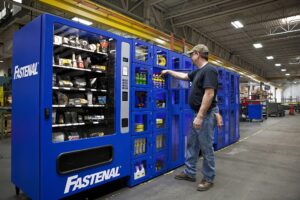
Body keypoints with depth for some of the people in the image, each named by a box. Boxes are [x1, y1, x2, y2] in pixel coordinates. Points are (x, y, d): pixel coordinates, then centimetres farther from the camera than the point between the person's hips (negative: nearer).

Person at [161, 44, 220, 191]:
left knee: (206, 148, 2)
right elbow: (184, 76, 32)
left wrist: (200, 116, -26)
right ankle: (189, 173, 30)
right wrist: (169, 72, 37)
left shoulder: (209, 70, -17)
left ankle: (208, 179, 18)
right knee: (192, 144, 16)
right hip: (199, 114, 10)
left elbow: (209, 94, -25)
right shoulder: (198, 71, 14)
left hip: (206, 115, -10)